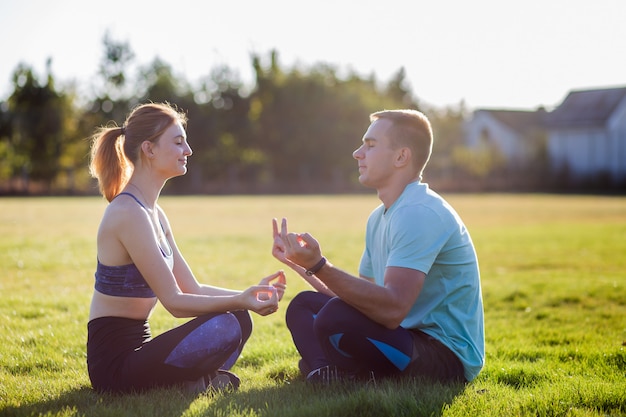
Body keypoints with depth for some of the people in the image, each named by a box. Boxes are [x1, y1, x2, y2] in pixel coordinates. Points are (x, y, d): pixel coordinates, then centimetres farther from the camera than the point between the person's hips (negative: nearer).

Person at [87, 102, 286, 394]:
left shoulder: (154, 214, 13)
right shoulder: (128, 213, -17)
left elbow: (193, 290, 10)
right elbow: (173, 301, -19)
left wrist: (248, 295, -1)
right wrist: (239, 301, -26)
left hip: (136, 346, 10)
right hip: (114, 362, -10)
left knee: (240, 319, 8)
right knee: (224, 328, -27)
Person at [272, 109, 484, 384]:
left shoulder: (420, 214, -19)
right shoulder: (380, 217, 13)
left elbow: (392, 309, -30)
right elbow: (363, 295, 16)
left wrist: (319, 266, -34)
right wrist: (299, 263, 14)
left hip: (448, 358, -10)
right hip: (411, 339, 10)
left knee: (336, 317, -32)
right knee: (303, 305, 10)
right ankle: (326, 375, -14)